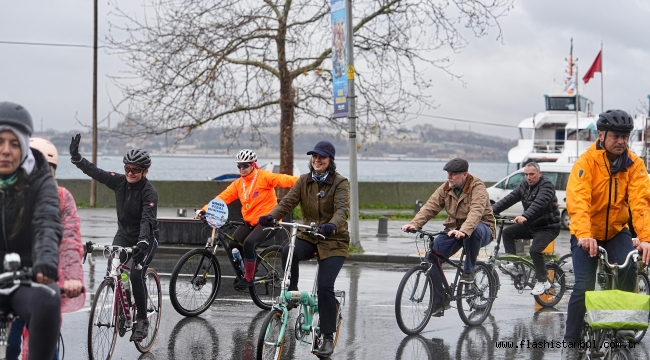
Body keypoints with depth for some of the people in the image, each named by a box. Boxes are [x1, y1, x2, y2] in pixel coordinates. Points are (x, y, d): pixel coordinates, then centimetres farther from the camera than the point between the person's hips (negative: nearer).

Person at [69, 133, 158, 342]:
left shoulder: (149, 192, -21)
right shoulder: (119, 182, -6)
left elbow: (147, 219, -34)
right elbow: (95, 172, -6)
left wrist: (143, 241, -49)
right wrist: (75, 156, -18)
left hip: (146, 238, -5)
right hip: (123, 235, 5)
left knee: (136, 275, -20)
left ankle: (142, 321, -6)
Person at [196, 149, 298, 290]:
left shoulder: (264, 177, -9)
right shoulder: (238, 183, 7)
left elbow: (282, 179, -23)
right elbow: (223, 197, 0)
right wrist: (204, 210, -13)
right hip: (249, 222, 6)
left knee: (249, 243, -27)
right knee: (233, 244, -12)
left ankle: (249, 278, -9)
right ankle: (243, 272, 11)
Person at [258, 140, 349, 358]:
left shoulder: (340, 183, -8)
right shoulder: (304, 181, 3)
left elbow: (342, 209, -24)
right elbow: (288, 202, -8)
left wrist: (332, 226, -46)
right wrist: (271, 217, -29)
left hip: (333, 240, -3)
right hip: (308, 237, 3)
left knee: (325, 286, -16)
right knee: (288, 252, -32)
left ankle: (328, 337, -4)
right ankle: (291, 293, -9)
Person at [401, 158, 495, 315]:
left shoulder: (477, 188, -17)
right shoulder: (445, 188, 2)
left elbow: (476, 212, -34)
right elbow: (430, 207, -8)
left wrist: (464, 231, -53)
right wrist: (414, 224, -26)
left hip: (480, 228, -5)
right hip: (453, 230, 5)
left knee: (474, 230, -42)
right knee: (433, 256, -13)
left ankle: (469, 271, -19)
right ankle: (438, 303, -4)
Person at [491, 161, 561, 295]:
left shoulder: (546, 185, -19)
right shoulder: (524, 186, 6)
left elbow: (539, 203, -36)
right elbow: (510, 198, -2)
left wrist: (525, 216, -52)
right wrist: (493, 209, -15)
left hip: (548, 227, -8)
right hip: (531, 225, 8)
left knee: (535, 250, -25)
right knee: (507, 232, -1)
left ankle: (543, 282, -9)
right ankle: (513, 265, -2)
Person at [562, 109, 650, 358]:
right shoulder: (587, 161, -18)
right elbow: (577, 200, -29)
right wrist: (584, 234, -45)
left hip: (616, 230, 2)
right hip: (587, 234, -2)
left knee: (629, 269, -24)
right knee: (584, 287, -11)